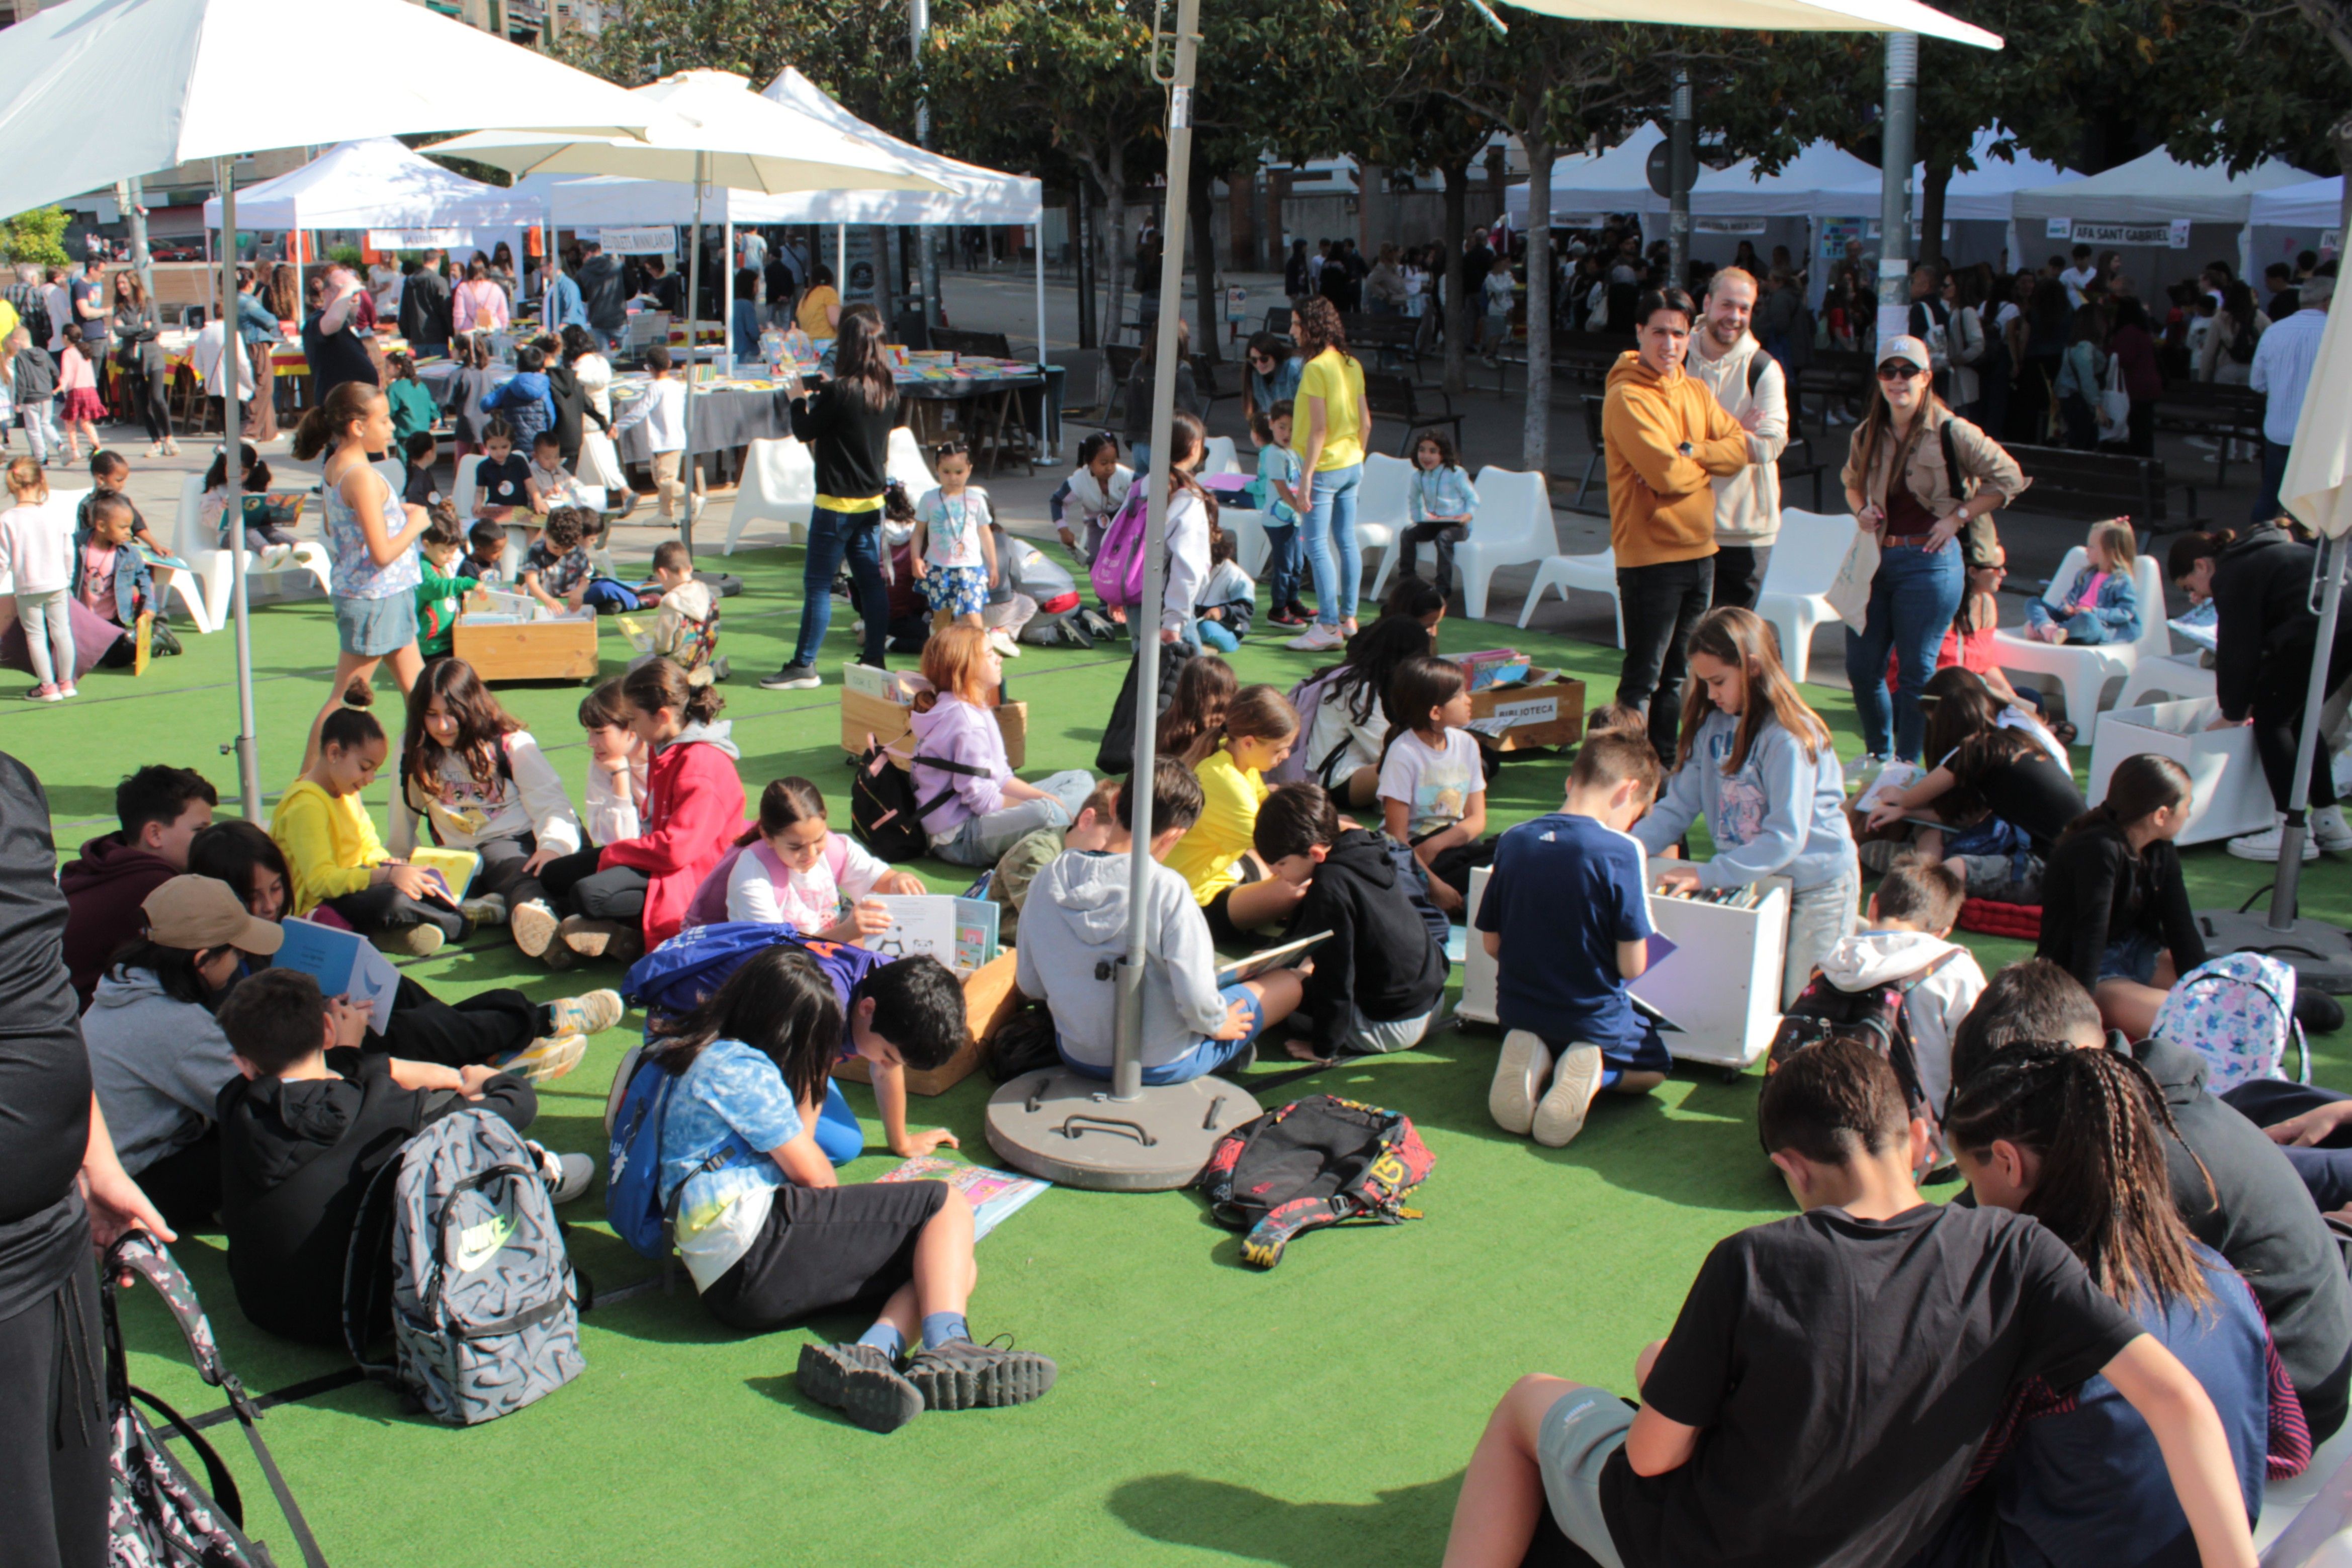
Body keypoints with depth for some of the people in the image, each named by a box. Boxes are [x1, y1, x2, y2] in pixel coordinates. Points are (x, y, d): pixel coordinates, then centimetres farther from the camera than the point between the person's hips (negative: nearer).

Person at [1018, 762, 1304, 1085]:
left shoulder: (1048, 879, -12)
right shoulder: (1167, 891, -26)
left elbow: (1029, 984, -2)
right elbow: (1197, 1001, -26)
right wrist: (1217, 1025, -4)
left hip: (1077, 1055, 6)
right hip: (1160, 1067, -6)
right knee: (1288, 982, 13)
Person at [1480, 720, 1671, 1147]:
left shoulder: (1513, 841, -5)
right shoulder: (1620, 851, -19)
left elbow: (1492, 942, 4)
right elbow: (1632, 966, -16)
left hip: (1518, 1010, 4)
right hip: (1593, 1018, -4)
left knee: (1527, 1037, 38)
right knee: (1654, 1066, 26)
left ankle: (1532, 1062, 3)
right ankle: (1595, 1073, -6)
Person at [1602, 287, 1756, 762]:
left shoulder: (1697, 392, 11)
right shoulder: (1627, 397, -13)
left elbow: (1743, 447, 2)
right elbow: (1667, 474, -22)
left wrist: (1690, 451, -14)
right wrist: (1711, 463, -3)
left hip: (1699, 549, 8)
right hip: (1650, 556, -8)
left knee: (1678, 673, 16)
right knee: (1643, 677, -4)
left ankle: (1666, 760, 26)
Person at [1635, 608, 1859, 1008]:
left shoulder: (1788, 736, -23)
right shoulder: (1712, 725, -3)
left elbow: (1786, 837, -26)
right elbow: (1677, 806, -3)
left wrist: (1706, 876, -31)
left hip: (1814, 882, -6)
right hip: (1749, 876, 6)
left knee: (1789, 1003, 2)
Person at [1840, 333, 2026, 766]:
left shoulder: (1951, 432, -8)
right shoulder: (1867, 435, 7)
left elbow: (2008, 479, -2)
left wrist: (1958, 517, -8)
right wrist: (1861, 511, 5)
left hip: (1928, 562, -5)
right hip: (1876, 559, 5)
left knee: (1916, 672, -2)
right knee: (1861, 666, 6)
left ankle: (1906, 764, 11)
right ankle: (1878, 754, 27)